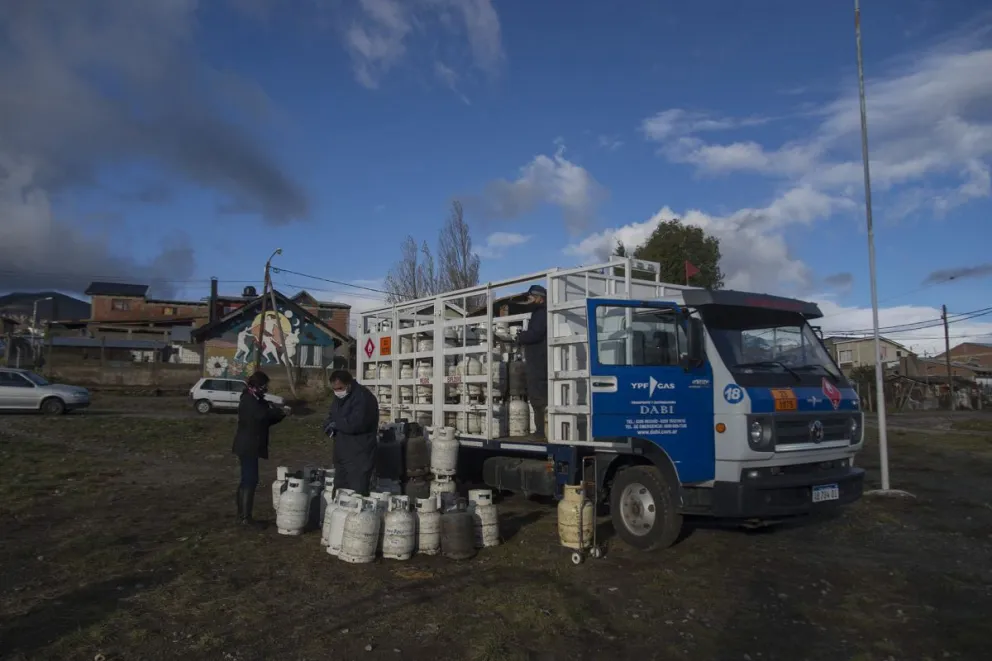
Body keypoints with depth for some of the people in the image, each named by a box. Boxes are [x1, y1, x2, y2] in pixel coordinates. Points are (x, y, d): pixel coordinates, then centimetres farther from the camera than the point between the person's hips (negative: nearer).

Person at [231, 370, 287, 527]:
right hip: (248, 446, -10)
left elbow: (266, 420, 15)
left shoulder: (255, 400, 16)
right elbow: (262, 415, -29)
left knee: (246, 480, 14)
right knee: (250, 480, -9)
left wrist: (279, 413, -3)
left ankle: (242, 515, 21)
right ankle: (245, 517, -6)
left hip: (249, 445, 10)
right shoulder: (249, 400, -15)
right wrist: (280, 411, -14)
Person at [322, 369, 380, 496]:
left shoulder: (362, 397, -18)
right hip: (342, 455, 9)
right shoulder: (339, 397, 12)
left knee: (357, 494, -9)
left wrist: (336, 423, -12)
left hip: (360, 456, -9)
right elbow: (329, 419, 17)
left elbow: (356, 424, -29)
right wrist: (331, 427, -7)